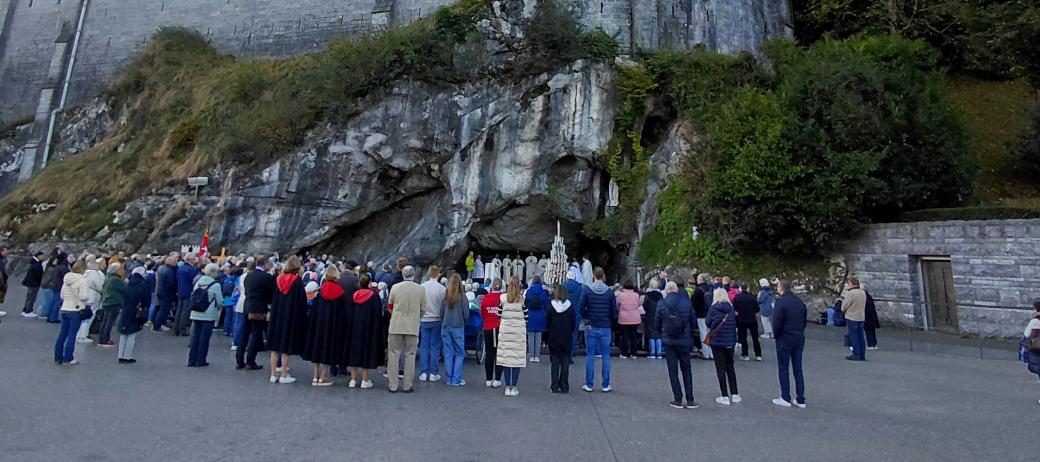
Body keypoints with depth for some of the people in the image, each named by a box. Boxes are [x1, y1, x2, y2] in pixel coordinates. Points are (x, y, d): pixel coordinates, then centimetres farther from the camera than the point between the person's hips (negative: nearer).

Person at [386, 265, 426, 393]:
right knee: (410, 356, 8)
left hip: (396, 326, 0)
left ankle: (392, 386, 12)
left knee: (393, 355, 9)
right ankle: (407, 386, 12)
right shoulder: (421, 289, -4)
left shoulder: (395, 287, -4)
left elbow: (389, 306, 8)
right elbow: (423, 309, 3)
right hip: (413, 327, 0)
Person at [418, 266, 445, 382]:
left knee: (424, 346, 9)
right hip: (436, 320, -2)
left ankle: (423, 372, 11)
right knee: (435, 346, 5)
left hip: (424, 320, 2)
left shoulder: (421, 287, -4)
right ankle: (433, 373, 8)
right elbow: (444, 306, -6)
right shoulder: (441, 288, -11)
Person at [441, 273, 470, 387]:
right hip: (458, 326, -3)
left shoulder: (445, 295, -3)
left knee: (448, 353, 10)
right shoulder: (462, 296, -10)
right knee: (459, 353, 8)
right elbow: (466, 313, -6)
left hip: (445, 326, 3)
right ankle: (456, 379, 7)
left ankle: (449, 379, 15)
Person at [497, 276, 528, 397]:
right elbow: (525, 316, 2)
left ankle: (507, 387, 9)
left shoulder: (502, 298, 0)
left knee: (505, 356, 5)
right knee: (517, 358, 4)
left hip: (505, 331, 1)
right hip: (519, 331, -1)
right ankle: (513, 387, 6)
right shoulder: (522, 299, -4)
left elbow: (499, 314, 6)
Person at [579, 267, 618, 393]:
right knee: (606, 356, 8)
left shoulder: (586, 290, -7)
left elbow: (581, 307, -10)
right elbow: (614, 310, -1)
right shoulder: (609, 291, -4)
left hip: (591, 327, 0)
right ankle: (606, 385, 11)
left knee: (590, 356, 6)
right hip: (605, 328, 1)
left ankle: (589, 385, 10)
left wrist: (587, 318, 6)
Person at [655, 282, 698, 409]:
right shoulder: (687, 302, -4)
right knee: (686, 370, 12)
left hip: (668, 341, -1)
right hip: (684, 340, 1)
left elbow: (657, 324, -2)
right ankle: (690, 400, 12)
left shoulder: (662, 303, -7)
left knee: (673, 370, 7)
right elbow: (694, 322, 1)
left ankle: (678, 400, 9)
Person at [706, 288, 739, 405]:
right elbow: (735, 323, 7)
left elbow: (708, 323, -7)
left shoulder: (713, 308, -10)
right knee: (730, 367, 16)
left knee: (720, 368, 3)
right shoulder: (731, 308, 2)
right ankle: (735, 394, 20)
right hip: (730, 341, 4)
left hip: (717, 340, -4)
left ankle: (725, 396, 4)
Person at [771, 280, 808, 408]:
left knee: (783, 369, 4)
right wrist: (799, 332, 15)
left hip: (784, 339, -6)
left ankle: (785, 398, 8)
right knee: (798, 369, 12)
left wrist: (776, 335, -2)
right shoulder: (800, 301, 6)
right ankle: (800, 399, 16)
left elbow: (776, 322, -18)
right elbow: (805, 319, 11)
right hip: (799, 339, 6)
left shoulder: (781, 302, -15)